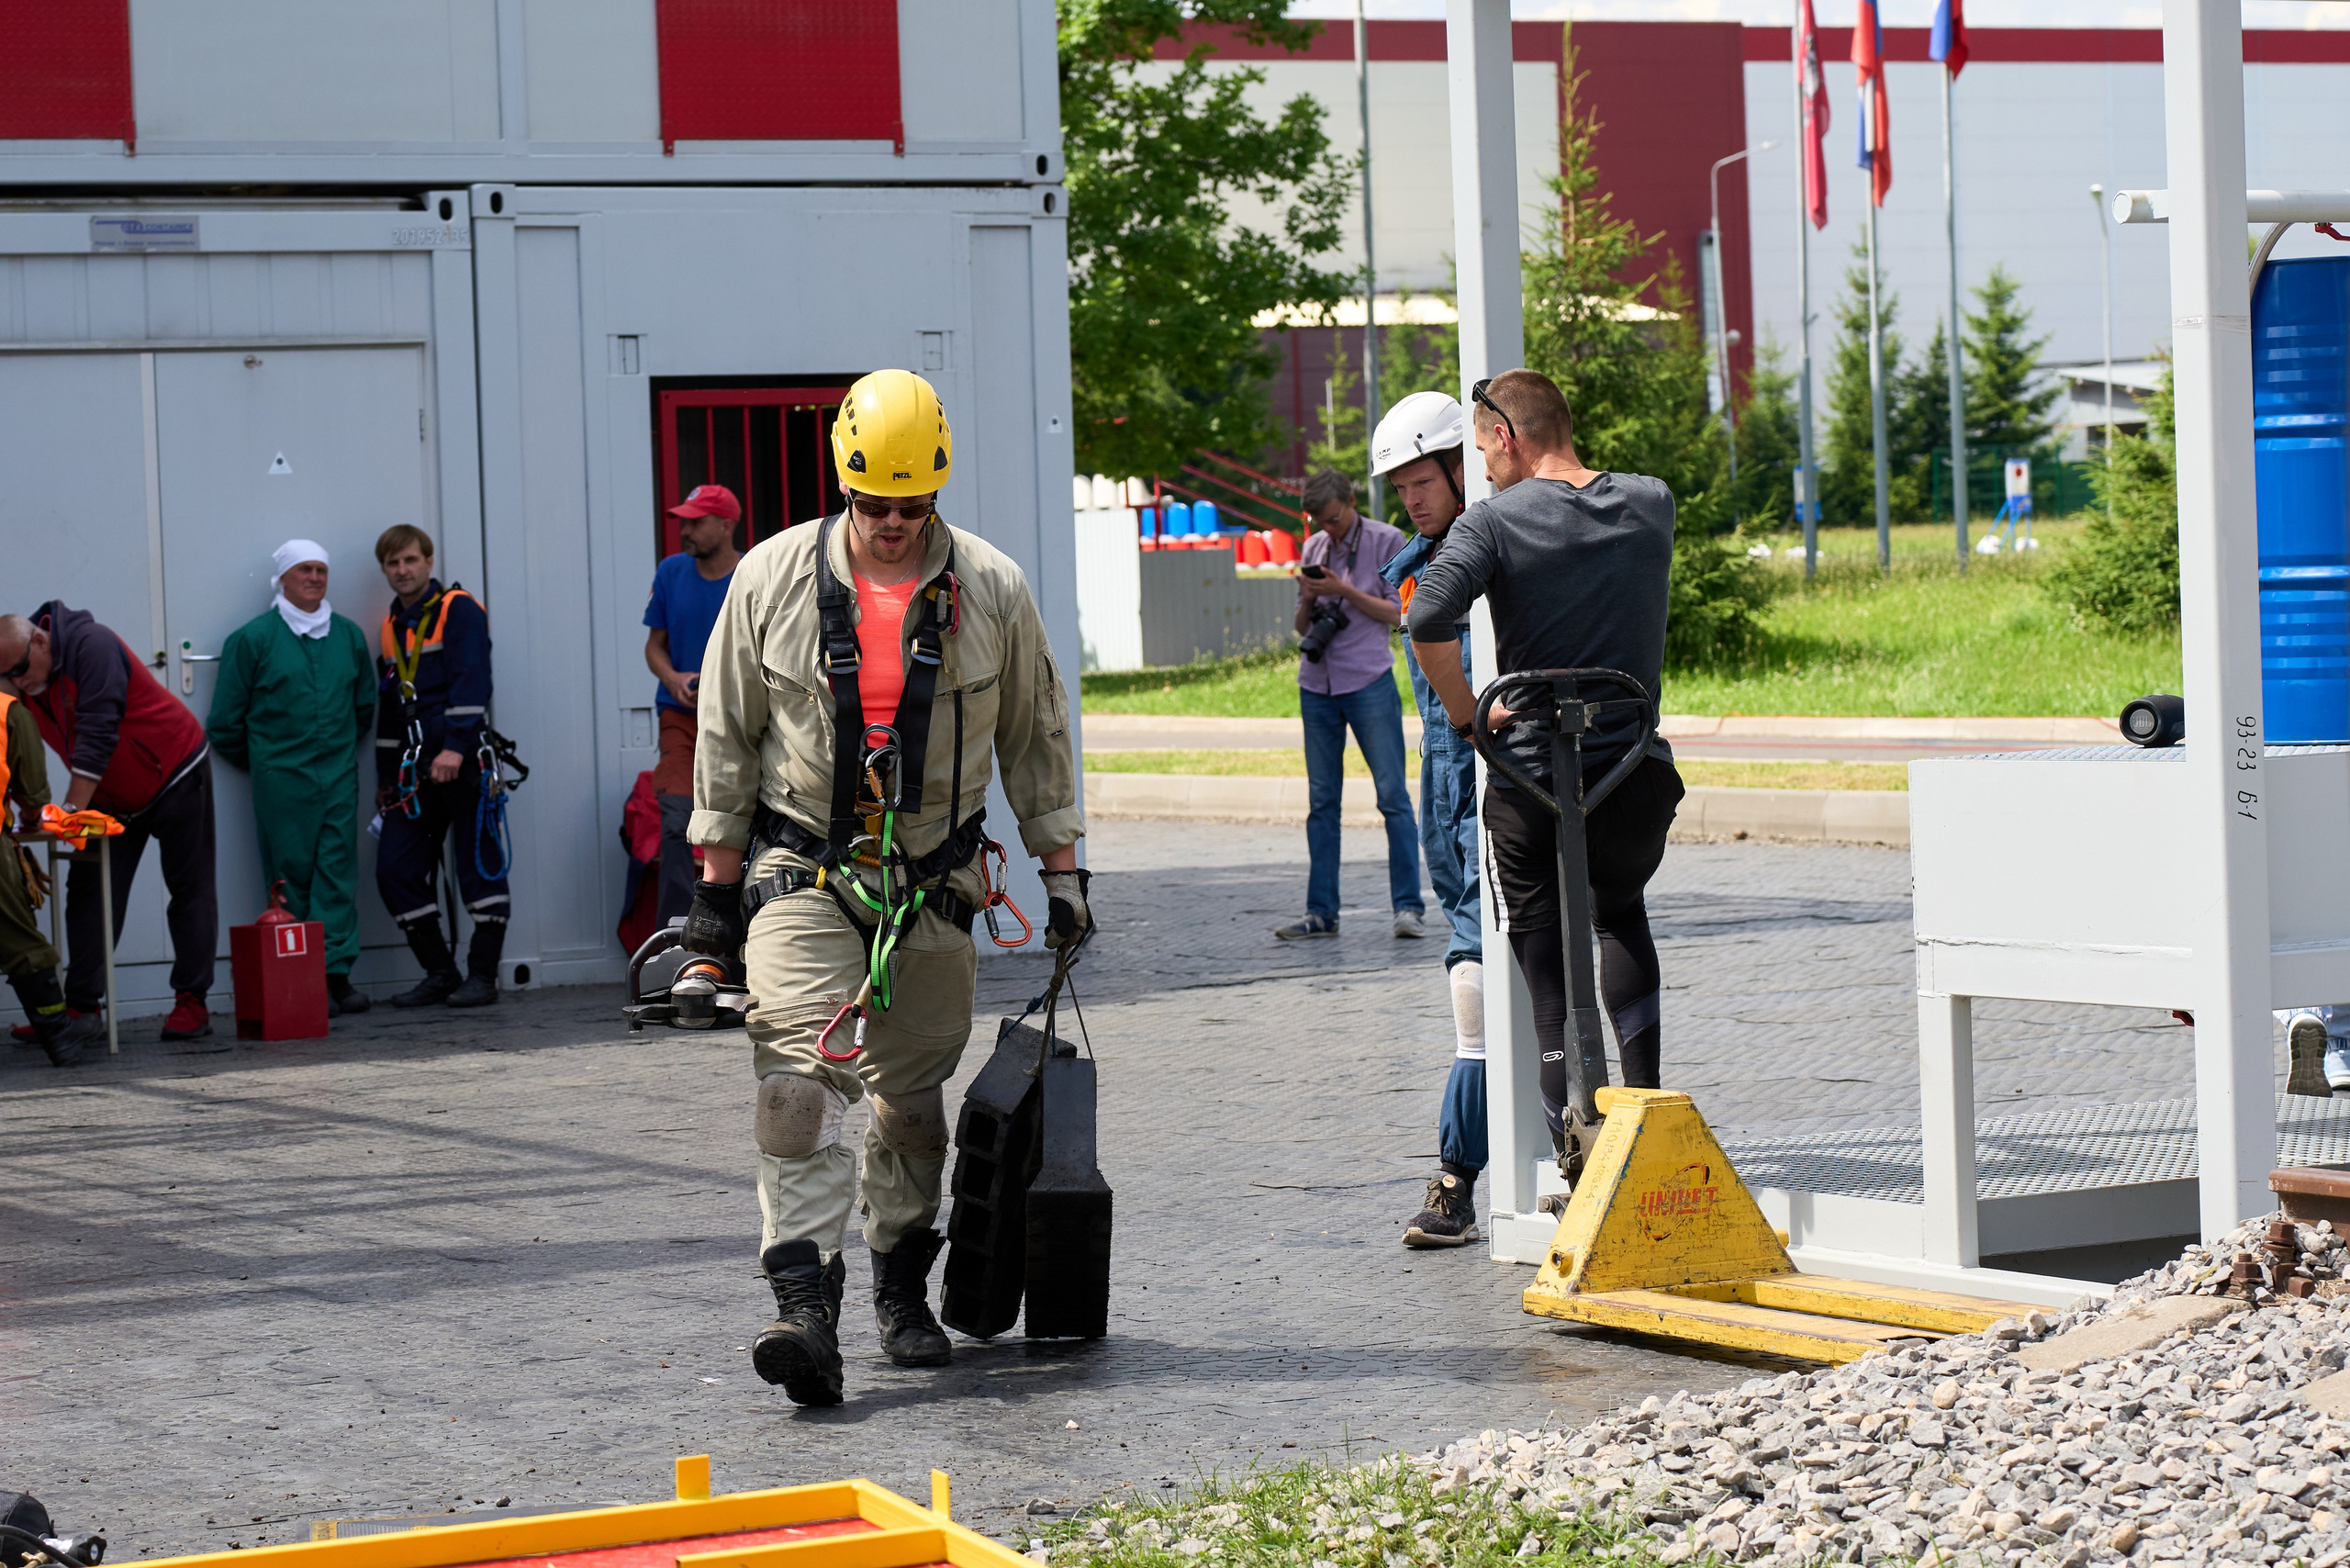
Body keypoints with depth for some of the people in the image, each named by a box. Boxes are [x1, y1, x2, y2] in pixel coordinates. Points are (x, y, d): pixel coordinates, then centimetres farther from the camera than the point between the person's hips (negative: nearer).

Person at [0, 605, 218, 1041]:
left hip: (175, 775, -7)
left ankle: (192, 1003, 3)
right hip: (111, 800, 7)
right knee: (89, 892, -2)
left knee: (190, 891, 0)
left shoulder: (91, 646, -28)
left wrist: (72, 810, -35)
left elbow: (97, 735, -33)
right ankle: (80, 1006, -4)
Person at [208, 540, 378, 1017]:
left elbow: (365, 705, 24)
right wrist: (262, 763, 10)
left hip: (338, 776, 4)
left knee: (338, 873, -2)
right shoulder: (253, 638, -2)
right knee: (291, 876, -4)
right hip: (281, 781, -4)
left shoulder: (348, 636, 11)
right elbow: (226, 721, 3)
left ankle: (335, 972, 0)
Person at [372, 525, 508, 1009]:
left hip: (464, 764, -7)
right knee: (394, 869, 0)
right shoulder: (392, 625, 18)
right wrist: (385, 778, 23)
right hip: (416, 768, 7)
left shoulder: (459, 610, -3)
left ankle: (482, 975, 2)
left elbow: (471, 681, -14)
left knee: (480, 866, -4)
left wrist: (455, 747, -24)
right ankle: (440, 973, 8)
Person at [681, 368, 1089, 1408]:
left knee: (913, 1098, 9)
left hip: (934, 886, 2)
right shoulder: (773, 578, -2)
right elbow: (725, 735, 4)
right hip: (801, 873, -2)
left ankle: (902, 1293, 26)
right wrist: (717, 879, 2)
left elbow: (1036, 737, 9)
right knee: (802, 1076, -17)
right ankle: (805, 1304, -24)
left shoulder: (992, 591, 0)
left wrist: (1062, 871, 8)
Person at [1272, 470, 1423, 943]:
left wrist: (1343, 591, -13)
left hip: (1368, 682, -5)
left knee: (1392, 794, -5)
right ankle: (1321, 913, 6)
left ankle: (1408, 907, -5)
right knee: (1322, 802, 5)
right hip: (1317, 686, 5)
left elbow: (1396, 614, -4)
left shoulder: (1387, 541, 0)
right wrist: (1308, 599, -4)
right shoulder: (1313, 549, 14)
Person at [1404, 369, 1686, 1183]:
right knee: (1621, 914, 29)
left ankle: (1579, 1124, -6)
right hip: (1639, 772, 4)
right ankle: (1646, 1102, 17)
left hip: (1531, 779, -4)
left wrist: (1467, 714, -9)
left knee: (1547, 961, 9)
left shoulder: (1494, 521, -9)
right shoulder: (1651, 504, 5)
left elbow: (1427, 623, -23)